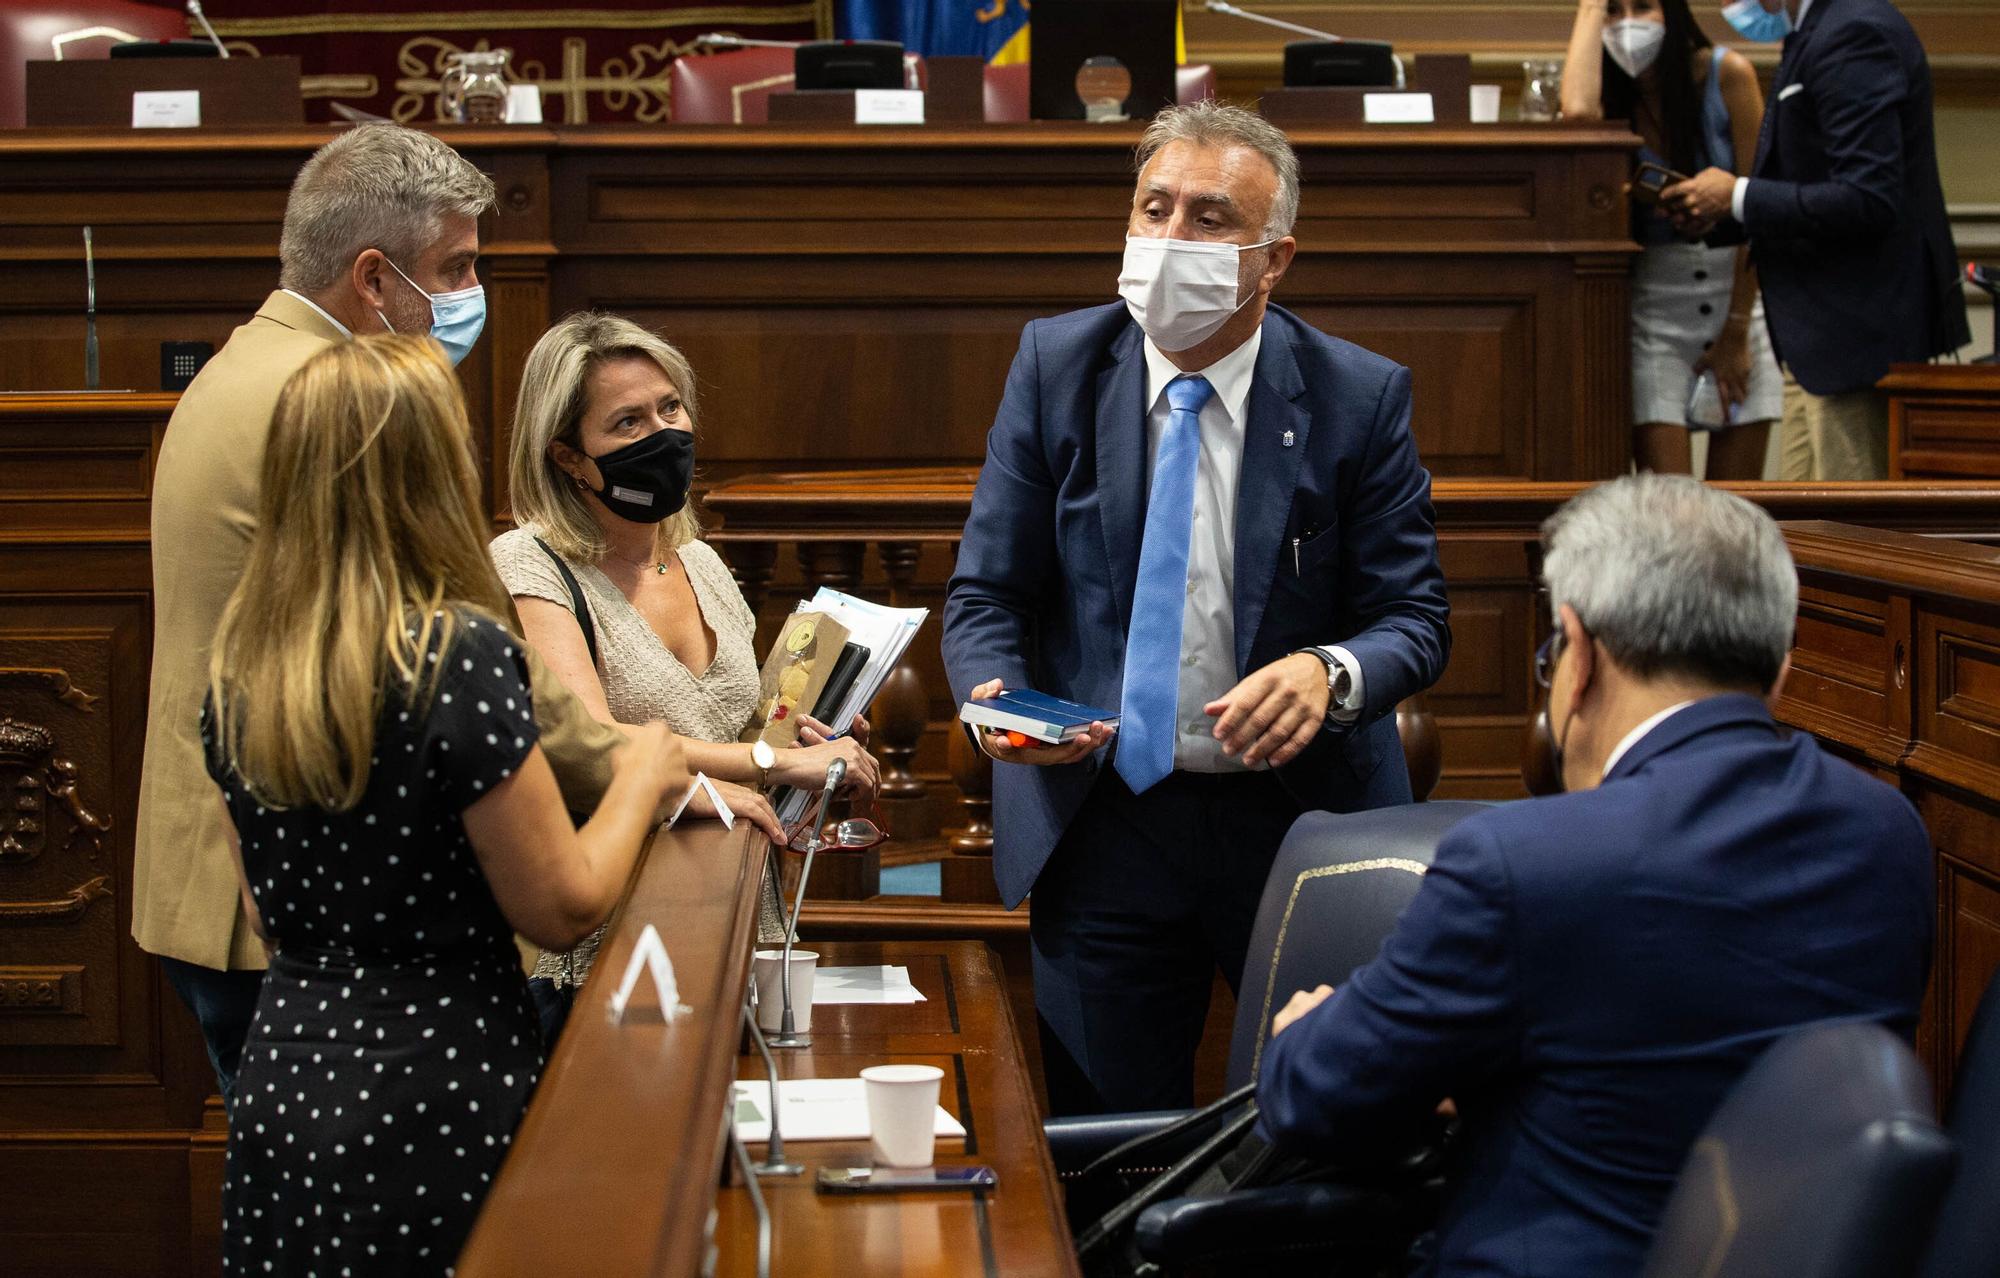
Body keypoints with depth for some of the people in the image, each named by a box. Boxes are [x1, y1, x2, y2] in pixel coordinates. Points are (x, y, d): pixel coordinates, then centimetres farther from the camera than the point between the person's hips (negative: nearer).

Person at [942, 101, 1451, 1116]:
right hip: (1101, 823, 1)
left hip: (1303, 815, -1)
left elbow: (1413, 616, -4)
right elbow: (985, 592, 2)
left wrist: (1329, 672, -26)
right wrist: (993, 697, -20)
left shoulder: (1360, 397, -5)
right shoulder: (1056, 365, 0)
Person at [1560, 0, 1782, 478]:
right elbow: (1577, 111, -28)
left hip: (1738, 295, 0)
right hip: (1655, 315, 0)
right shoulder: (1614, 97, -1)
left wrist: (1736, 334, -8)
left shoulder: (1726, 74, -6)